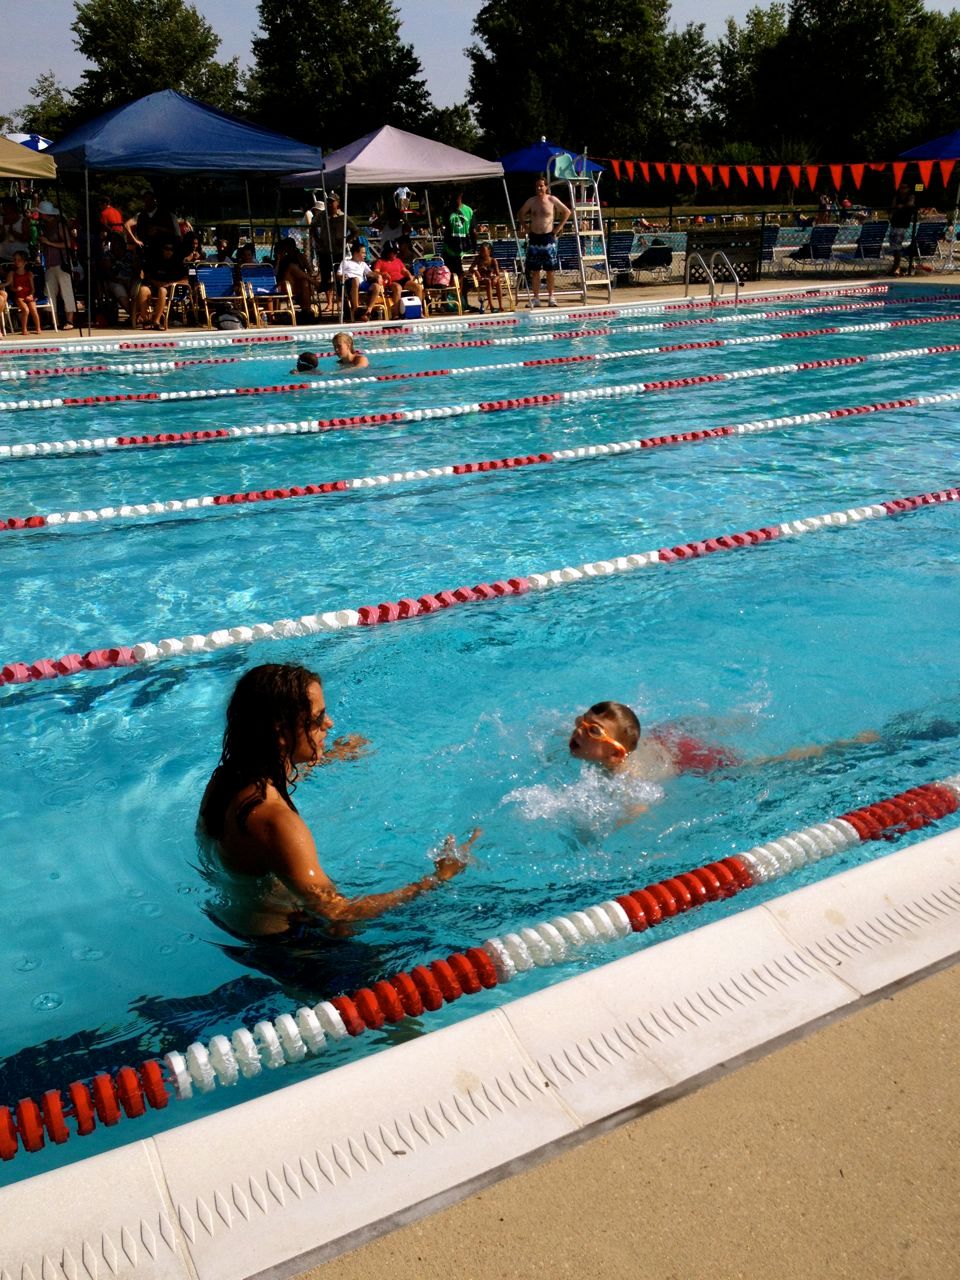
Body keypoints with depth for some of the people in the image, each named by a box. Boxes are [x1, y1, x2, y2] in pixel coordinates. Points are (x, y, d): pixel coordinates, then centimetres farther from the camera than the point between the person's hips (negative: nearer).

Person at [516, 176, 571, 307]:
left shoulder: (552, 200, -2)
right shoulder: (531, 201, 4)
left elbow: (567, 212, 6)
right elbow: (521, 213, 18)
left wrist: (559, 227, 0)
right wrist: (523, 225, 5)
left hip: (548, 237, -2)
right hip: (534, 238, 2)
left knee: (550, 270, 0)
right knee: (534, 270, 3)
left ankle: (551, 297, 8)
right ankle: (536, 297, 7)